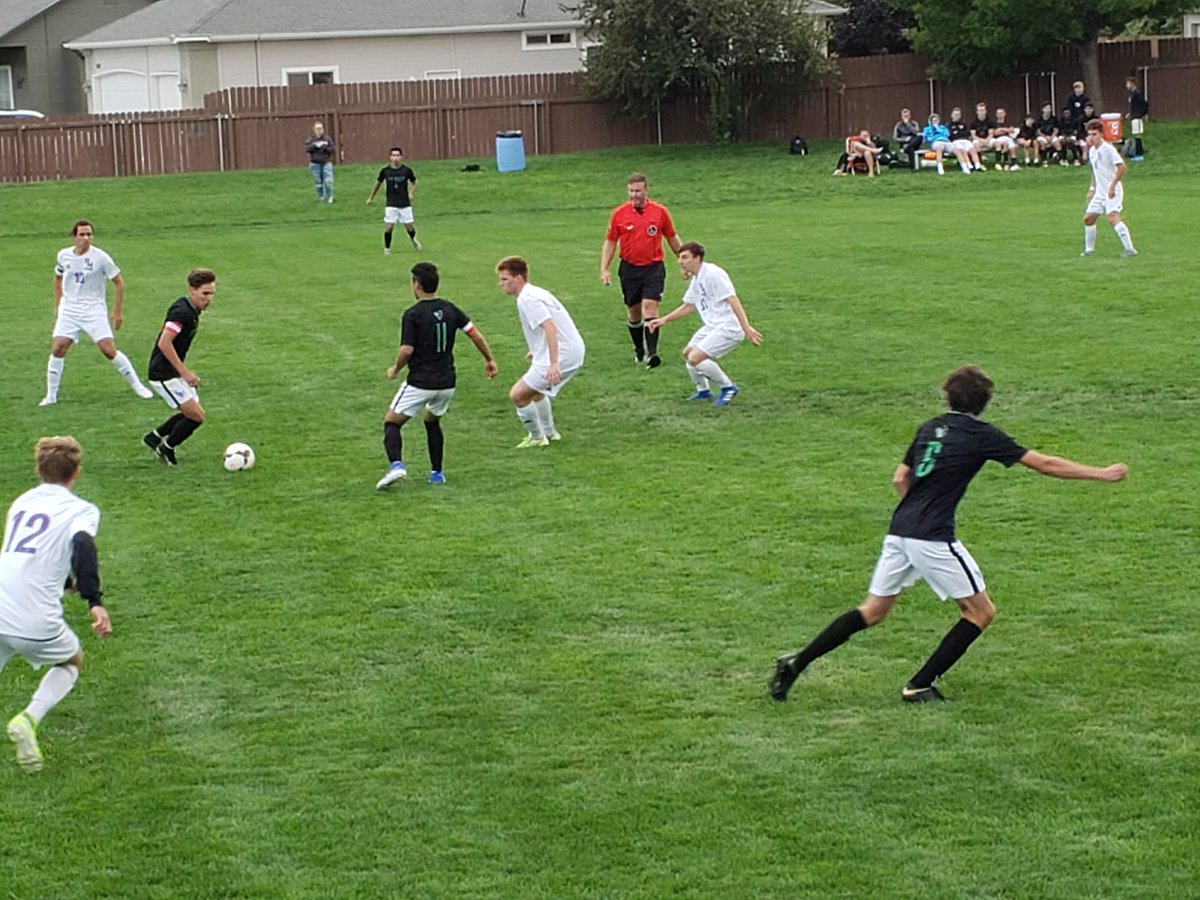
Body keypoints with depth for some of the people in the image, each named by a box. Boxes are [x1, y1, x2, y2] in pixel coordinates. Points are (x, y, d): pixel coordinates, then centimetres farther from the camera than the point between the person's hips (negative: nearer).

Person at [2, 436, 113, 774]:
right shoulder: (82, 510, 4)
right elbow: (82, 544, -18)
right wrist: (95, 601, -22)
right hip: (36, 620, -3)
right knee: (72, 661, 26)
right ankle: (28, 719, 1)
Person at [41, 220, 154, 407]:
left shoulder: (101, 257, -10)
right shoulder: (64, 255, 1)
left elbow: (119, 283, -1)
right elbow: (58, 278, 21)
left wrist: (117, 313, -2)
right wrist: (57, 306, 17)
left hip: (94, 310, -3)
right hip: (68, 310, 3)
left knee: (109, 350, -11)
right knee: (57, 348, -10)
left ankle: (137, 385, 6)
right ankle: (51, 396, 0)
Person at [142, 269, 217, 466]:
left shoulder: (191, 310, 8)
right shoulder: (182, 312, -22)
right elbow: (164, 343, -28)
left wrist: (185, 372, 19)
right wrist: (184, 372, -24)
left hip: (174, 371, 10)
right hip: (163, 374, -10)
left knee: (194, 414, 13)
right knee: (196, 416, -9)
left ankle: (155, 436, 26)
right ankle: (167, 449, 10)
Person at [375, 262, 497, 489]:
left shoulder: (412, 314, -13)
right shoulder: (450, 309, 4)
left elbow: (407, 351, -17)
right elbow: (475, 334, 5)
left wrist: (395, 370, 1)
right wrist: (489, 359, 17)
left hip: (420, 383, -6)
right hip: (447, 383, 6)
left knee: (391, 422, 5)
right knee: (432, 422, 28)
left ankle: (396, 464, -18)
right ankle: (437, 472, 23)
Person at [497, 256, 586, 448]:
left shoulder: (527, 299, -16)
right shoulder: (535, 292, 15)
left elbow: (549, 327, -28)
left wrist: (553, 363, -34)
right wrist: (538, 351, 36)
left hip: (562, 355, -11)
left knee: (517, 395, -5)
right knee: (536, 388, 33)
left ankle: (537, 438, 10)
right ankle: (549, 432, 40)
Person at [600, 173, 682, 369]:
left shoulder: (660, 211, 0)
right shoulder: (619, 214, 0)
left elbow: (672, 239, 12)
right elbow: (610, 243, 7)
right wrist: (604, 269, -1)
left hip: (654, 267, -2)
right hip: (629, 269, 2)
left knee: (650, 307, -16)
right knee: (633, 312, 9)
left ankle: (652, 352, -22)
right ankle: (639, 350, 27)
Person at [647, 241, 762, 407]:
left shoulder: (713, 274, -17)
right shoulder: (696, 279, 13)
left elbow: (733, 301, -23)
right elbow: (688, 306, 26)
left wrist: (747, 329, -28)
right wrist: (664, 320, 21)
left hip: (727, 328, -10)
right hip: (712, 326, 10)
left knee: (695, 358, -19)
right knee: (687, 354, 17)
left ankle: (728, 387, -4)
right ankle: (703, 390, 34)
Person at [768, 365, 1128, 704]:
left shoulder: (930, 427, 15)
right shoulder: (980, 434, -3)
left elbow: (900, 479, 18)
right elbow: (1044, 464, 0)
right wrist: (1101, 474, 8)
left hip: (899, 532, 7)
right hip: (933, 538, -7)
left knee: (872, 612, 17)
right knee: (981, 612, 7)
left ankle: (797, 662, 7)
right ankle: (919, 686, 5)